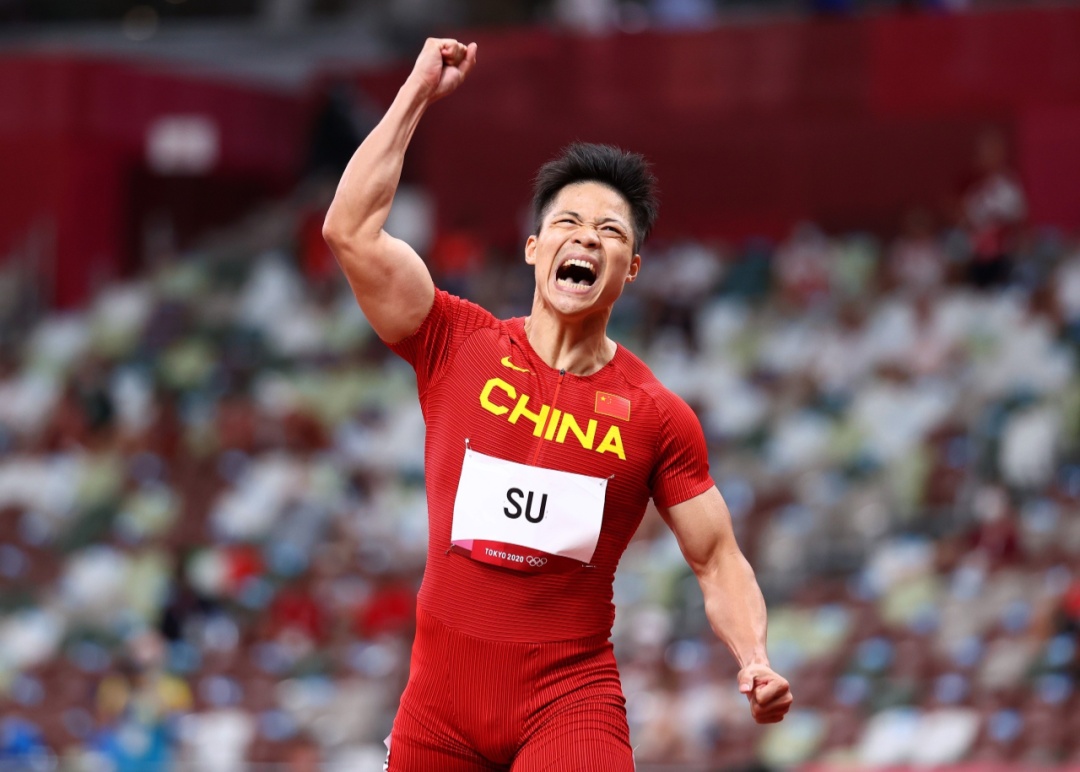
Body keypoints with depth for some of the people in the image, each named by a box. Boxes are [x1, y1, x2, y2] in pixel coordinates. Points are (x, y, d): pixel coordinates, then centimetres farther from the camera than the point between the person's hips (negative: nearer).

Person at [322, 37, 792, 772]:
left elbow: (718, 560, 5)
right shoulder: (459, 347, 1)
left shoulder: (658, 415, 0)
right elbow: (351, 231, -9)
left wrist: (755, 661, -13)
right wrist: (418, 93, -7)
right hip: (441, 697, 2)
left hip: (571, 701, -2)